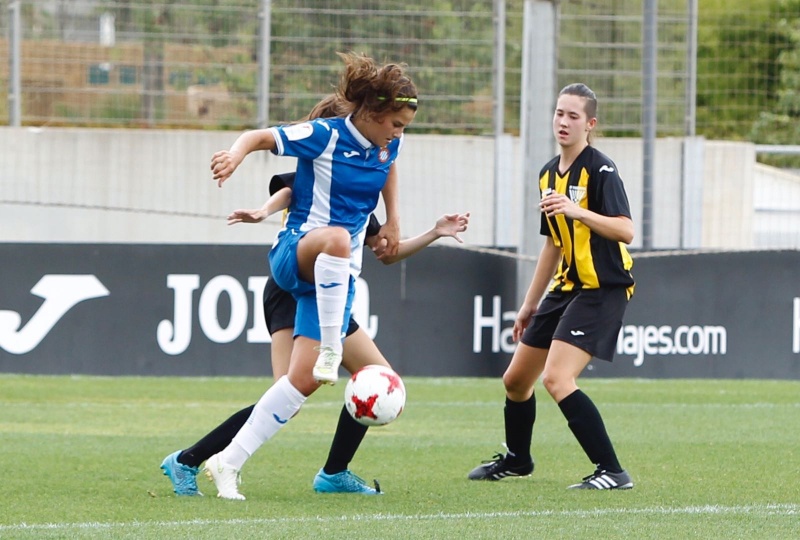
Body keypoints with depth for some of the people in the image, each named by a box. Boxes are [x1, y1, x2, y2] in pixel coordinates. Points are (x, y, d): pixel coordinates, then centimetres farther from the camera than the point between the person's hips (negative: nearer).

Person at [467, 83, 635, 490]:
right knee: (516, 380, 17)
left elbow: (626, 231, -24)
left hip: (602, 289, -9)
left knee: (556, 378, -23)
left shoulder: (600, 170, -14)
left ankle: (612, 472, -19)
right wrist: (530, 304, 25)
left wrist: (579, 211, -37)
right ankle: (516, 460, 42)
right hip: (567, 287, 9)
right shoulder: (549, 174, 12)